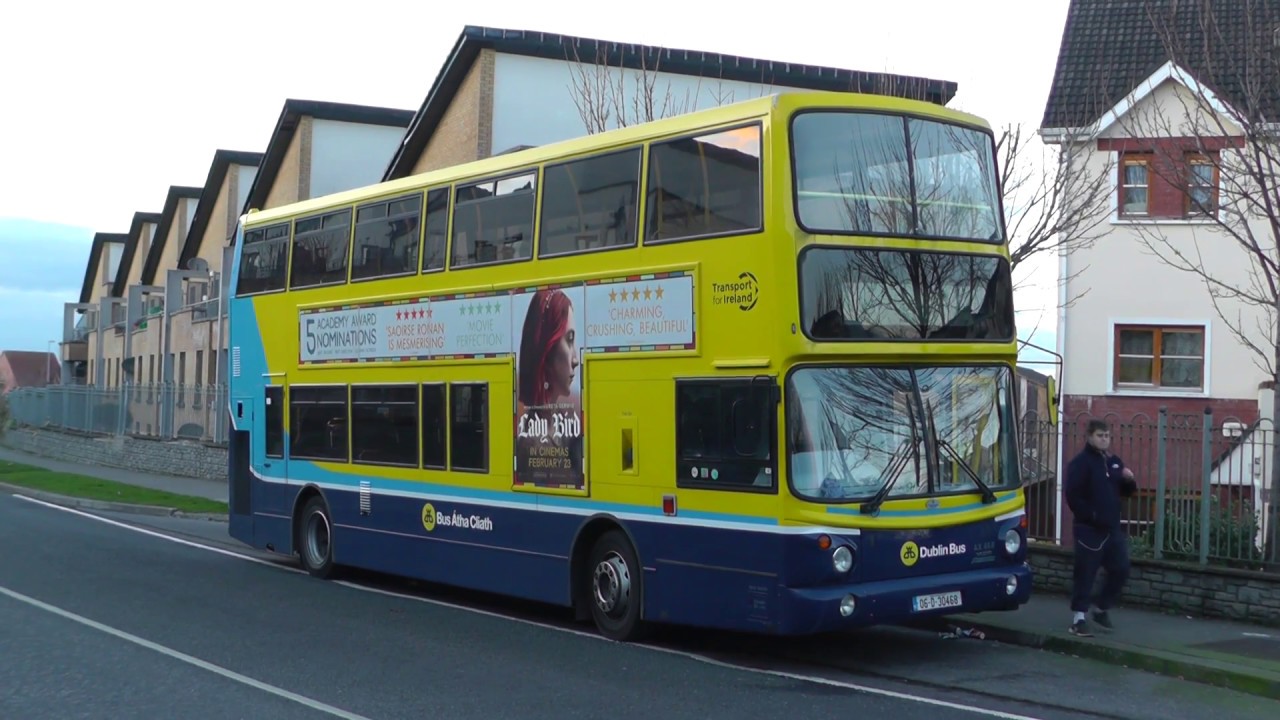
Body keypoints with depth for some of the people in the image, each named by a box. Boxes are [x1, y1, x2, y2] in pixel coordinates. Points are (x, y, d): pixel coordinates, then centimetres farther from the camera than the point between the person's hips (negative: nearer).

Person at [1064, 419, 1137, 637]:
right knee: (1085, 574, -5)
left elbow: (1125, 492, 21)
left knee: (1121, 570, 8)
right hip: (1089, 529, -7)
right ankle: (1078, 619, 0)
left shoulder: (1114, 462, 14)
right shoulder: (1080, 462, -9)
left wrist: (1129, 480, -1)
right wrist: (1092, 516, -20)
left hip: (1112, 528, 7)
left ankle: (1101, 609, 25)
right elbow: (1073, 497, -16)